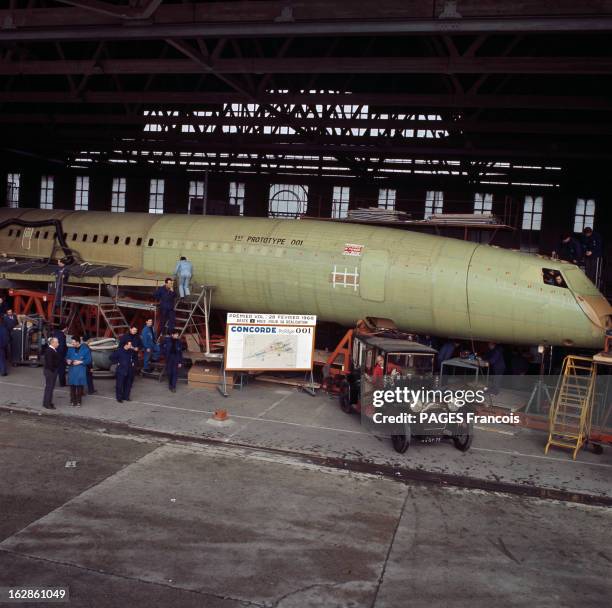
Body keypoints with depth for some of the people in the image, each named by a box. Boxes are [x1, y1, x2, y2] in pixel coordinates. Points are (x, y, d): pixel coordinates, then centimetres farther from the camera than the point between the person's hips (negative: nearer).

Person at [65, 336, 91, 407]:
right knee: (72, 386, 6)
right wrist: (68, 361, -6)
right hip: (72, 370, 3)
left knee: (80, 386, 1)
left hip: (81, 371, -3)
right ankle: (73, 400, 19)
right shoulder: (70, 349, 6)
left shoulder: (85, 350, -4)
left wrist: (80, 362, -15)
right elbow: (67, 357, 16)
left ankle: (78, 402, 11)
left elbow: (88, 360, -4)